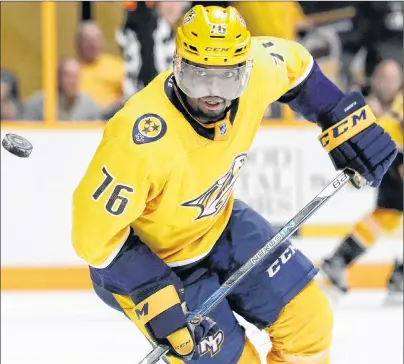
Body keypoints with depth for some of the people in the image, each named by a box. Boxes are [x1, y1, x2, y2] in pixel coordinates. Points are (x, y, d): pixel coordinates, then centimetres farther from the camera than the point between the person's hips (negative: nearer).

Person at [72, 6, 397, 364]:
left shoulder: (257, 70, -23)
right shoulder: (140, 139, -39)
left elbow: (296, 65, 3)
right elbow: (95, 232, -30)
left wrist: (347, 122, -2)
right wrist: (156, 295, -32)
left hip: (217, 223, 6)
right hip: (146, 254, -6)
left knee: (309, 318, 5)